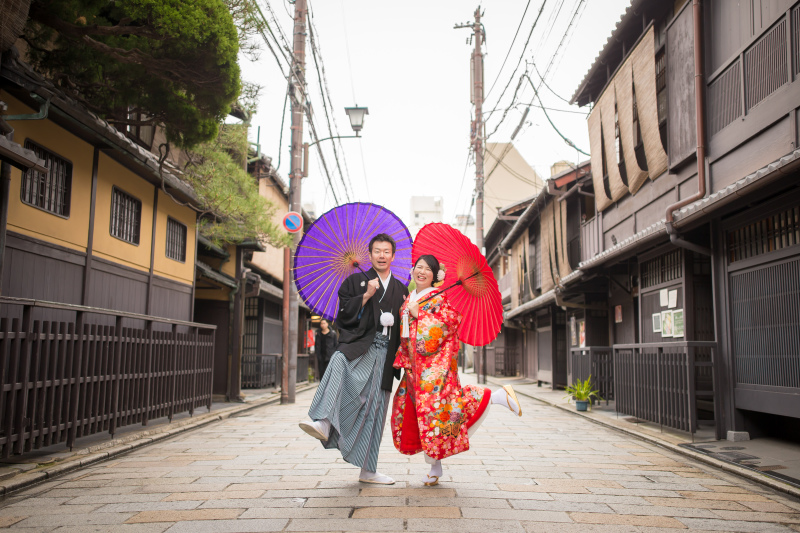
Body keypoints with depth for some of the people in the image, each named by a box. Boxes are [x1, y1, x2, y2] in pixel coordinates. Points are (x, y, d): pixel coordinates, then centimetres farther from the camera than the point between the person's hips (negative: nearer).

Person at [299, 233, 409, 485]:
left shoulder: (401, 290, 20)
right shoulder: (355, 281, 11)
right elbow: (343, 313, -1)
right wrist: (366, 295, -8)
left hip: (384, 352, 3)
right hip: (358, 344, -3)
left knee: (374, 410, 3)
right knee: (339, 361, -39)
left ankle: (367, 471, 13)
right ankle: (324, 424, -55)